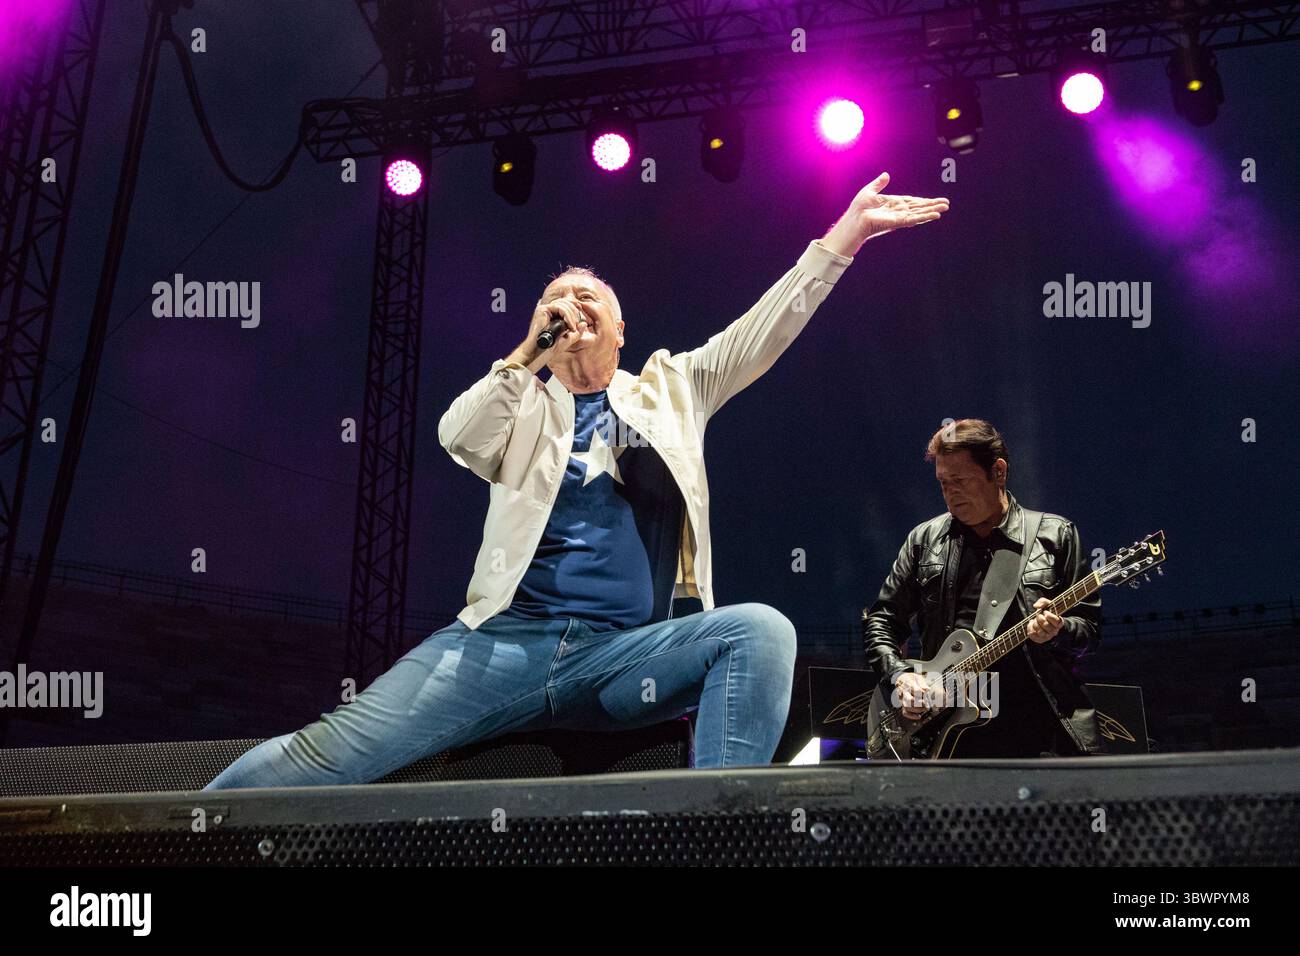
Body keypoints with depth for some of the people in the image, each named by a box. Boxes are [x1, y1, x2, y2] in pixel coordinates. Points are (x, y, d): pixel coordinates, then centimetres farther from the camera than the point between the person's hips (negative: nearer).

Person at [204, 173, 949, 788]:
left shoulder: (670, 391, 19)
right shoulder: (524, 406, 16)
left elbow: (763, 333, 11)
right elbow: (458, 440, -4)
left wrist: (848, 231, 4)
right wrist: (532, 352, -10)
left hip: (627, 653, 1)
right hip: (508, 640, 0)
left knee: (760, 631, -28)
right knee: (334, 751, -16)